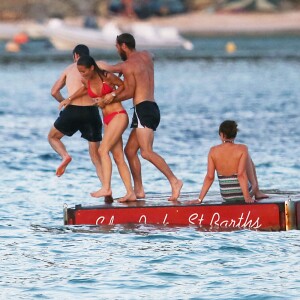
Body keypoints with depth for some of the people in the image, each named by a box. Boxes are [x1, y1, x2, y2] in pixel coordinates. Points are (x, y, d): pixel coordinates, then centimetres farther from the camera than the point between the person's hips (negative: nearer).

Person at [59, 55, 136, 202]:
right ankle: (131, 193, 1)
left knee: (103, 150, -18)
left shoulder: (106, 77, -14)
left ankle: (106, 187, -23)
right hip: (107, 119, 7)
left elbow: (123, 85, -1)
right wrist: (70, 99, 21)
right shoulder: (86, 81, 4)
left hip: (119, 115, -7)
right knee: (118, 157, 2)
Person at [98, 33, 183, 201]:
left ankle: (174, 181, -32)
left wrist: (112, 99, 1)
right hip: (152, 108, 9)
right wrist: (112, 68, 29)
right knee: (130, 150, 14)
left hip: (143, 109, -9)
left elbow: (129, 93, -9)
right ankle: (138, 190, 10)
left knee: (146, 152, -20)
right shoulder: (146, 56, 15)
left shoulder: (128, 66, -7)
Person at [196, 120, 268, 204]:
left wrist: (200, 199, -9)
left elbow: (209, 177, -13)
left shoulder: (213, 151, -10)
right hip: (241, 194, -3)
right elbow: (241, 174, -23)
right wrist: (247, 198, -22)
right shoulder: (242, 149, -18)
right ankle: (257, 193, 40)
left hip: (226, 196, 3)